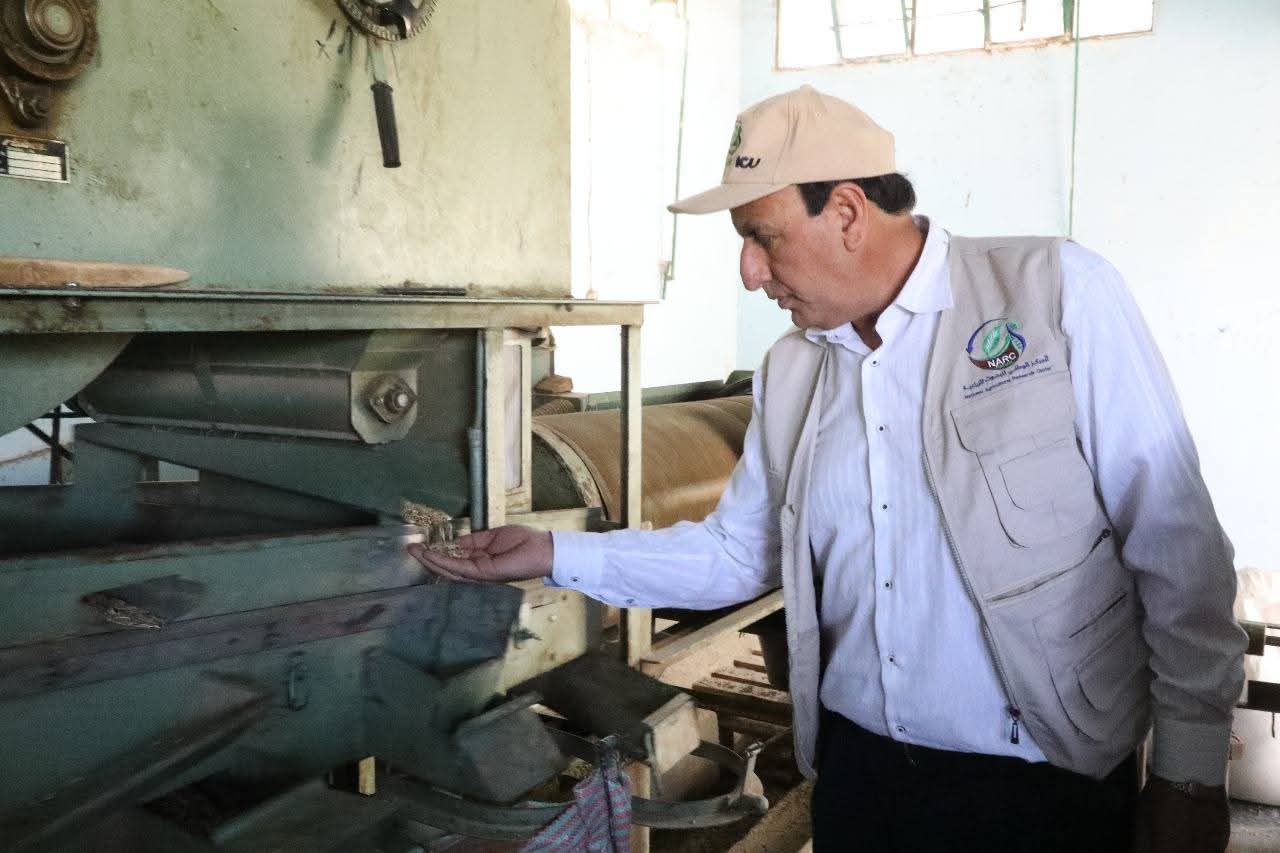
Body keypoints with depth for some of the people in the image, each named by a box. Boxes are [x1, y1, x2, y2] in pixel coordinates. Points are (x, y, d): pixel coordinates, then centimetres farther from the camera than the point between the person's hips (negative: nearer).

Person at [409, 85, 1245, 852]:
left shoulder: (1059, 292, -12)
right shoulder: (790, 373, 3)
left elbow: (1176, 546, -10)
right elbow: (738, 554, 10)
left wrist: (1191, 773, -9)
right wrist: (558, 554, 3)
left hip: (1045, 783, -4)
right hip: (859, 766, 5)